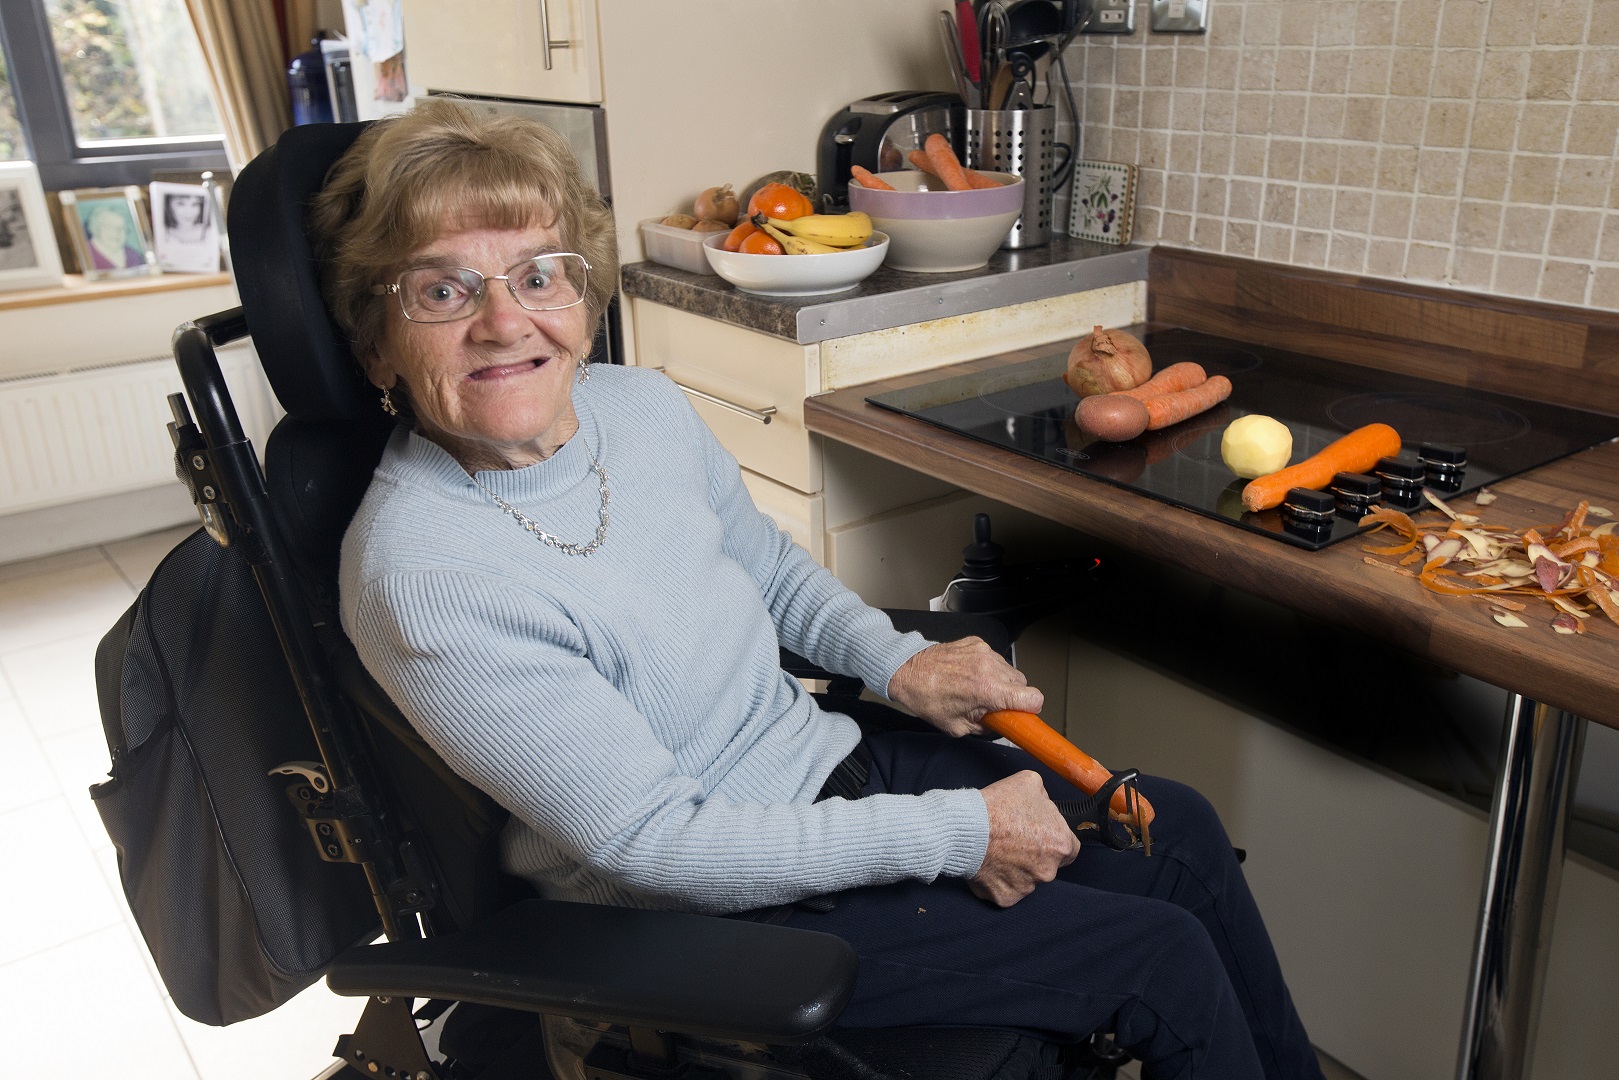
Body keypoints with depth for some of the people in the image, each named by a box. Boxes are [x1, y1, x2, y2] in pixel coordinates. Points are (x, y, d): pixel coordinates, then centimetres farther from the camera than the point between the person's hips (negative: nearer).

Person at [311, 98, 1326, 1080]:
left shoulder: (643, 404, -5)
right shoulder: (421, 576, -27)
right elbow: (651, 839, -25)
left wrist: (899, 662, -4)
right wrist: (960, 832, -21)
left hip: (837, 763, 7)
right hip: (722, 914, -6)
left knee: (1177, 829, 8)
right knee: (1163, 958, -6)